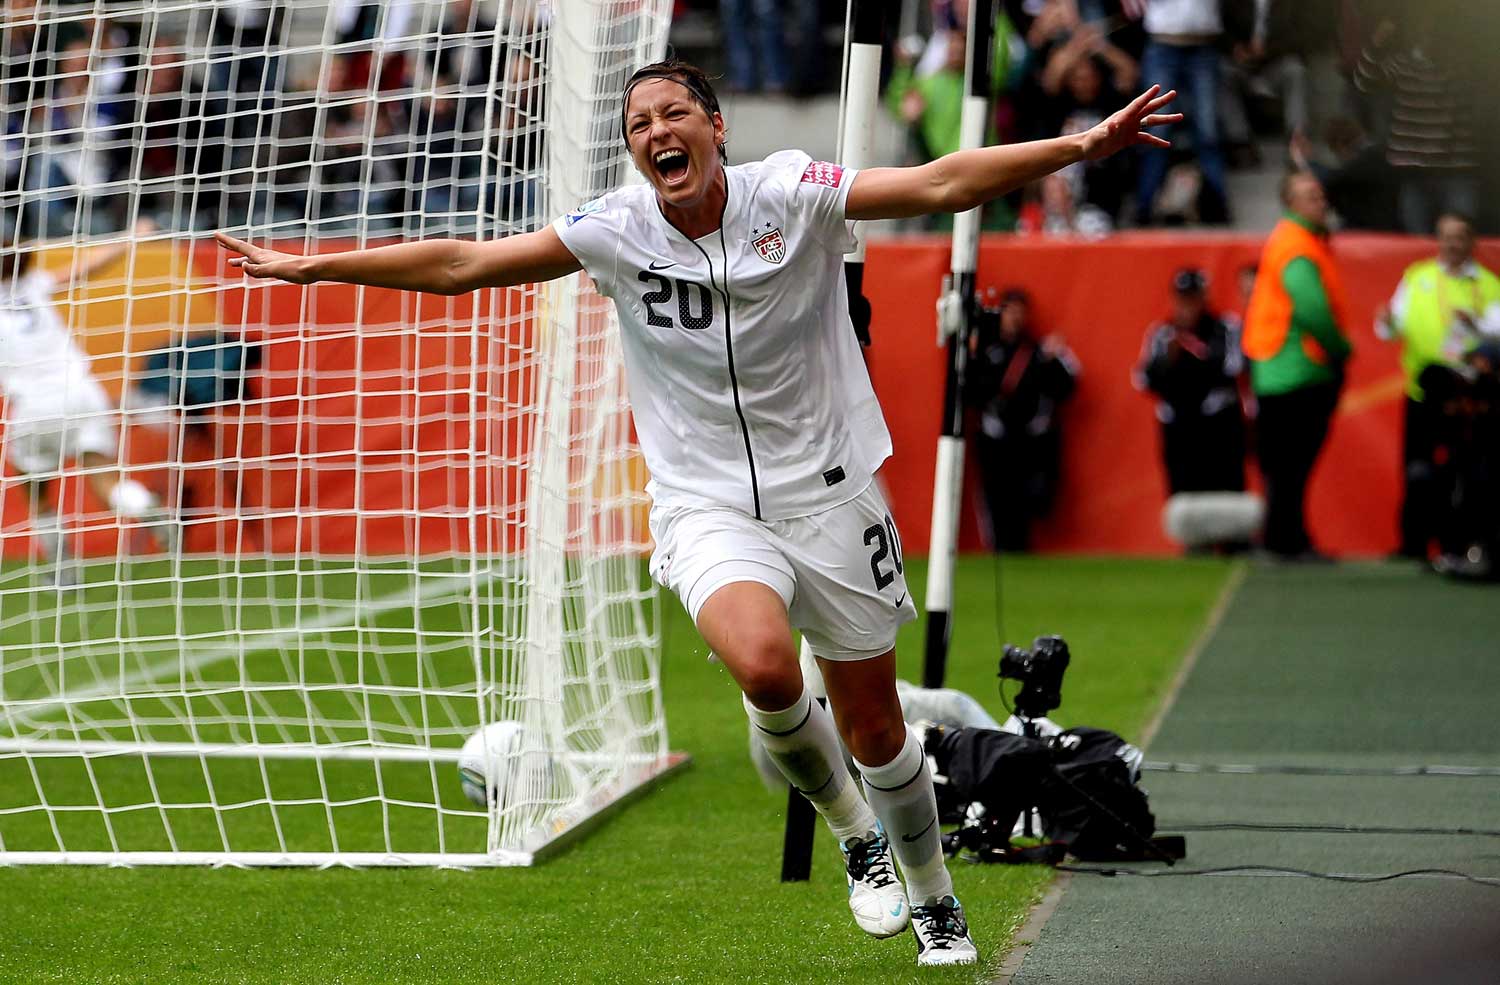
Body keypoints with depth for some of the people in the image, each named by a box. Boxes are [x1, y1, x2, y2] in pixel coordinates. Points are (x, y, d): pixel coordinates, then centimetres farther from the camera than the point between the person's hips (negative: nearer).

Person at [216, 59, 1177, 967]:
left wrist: (1084, 144, -27)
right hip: (706, 509, 0)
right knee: (764, 667, -29)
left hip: (828, 498, 0)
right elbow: (462, 264, 1)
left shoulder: (791, 193, -9)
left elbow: (941, 184, -16)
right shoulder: (617, 229, -4)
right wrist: (313, 267, 0)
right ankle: (858, 838, 0)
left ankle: (935, 901, 34)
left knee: (874, 729, 6)